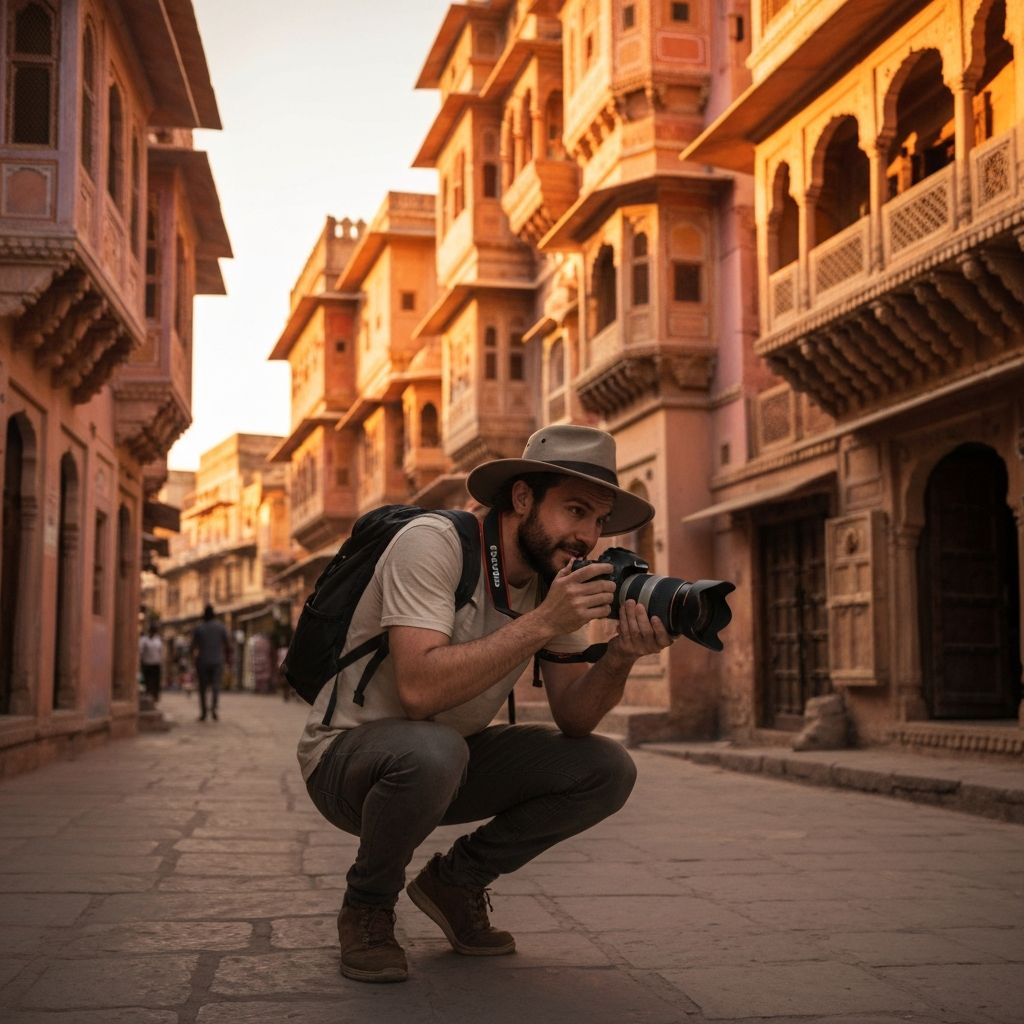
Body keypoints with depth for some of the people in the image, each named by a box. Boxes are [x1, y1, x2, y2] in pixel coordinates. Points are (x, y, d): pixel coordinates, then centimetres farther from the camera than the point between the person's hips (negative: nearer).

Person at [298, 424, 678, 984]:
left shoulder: (558, 576, -3)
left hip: (452, 755, 6)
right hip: (348, 755, -6)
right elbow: (419, 690, -35)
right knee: (431, 751, -39)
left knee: (607, 770, -10)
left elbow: (571, 718, -5)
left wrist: (619, 657, -25)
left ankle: (455, 881, 9)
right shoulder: (433, 543, -23)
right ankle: (367, 906, -8)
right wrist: (541, 622, -36)